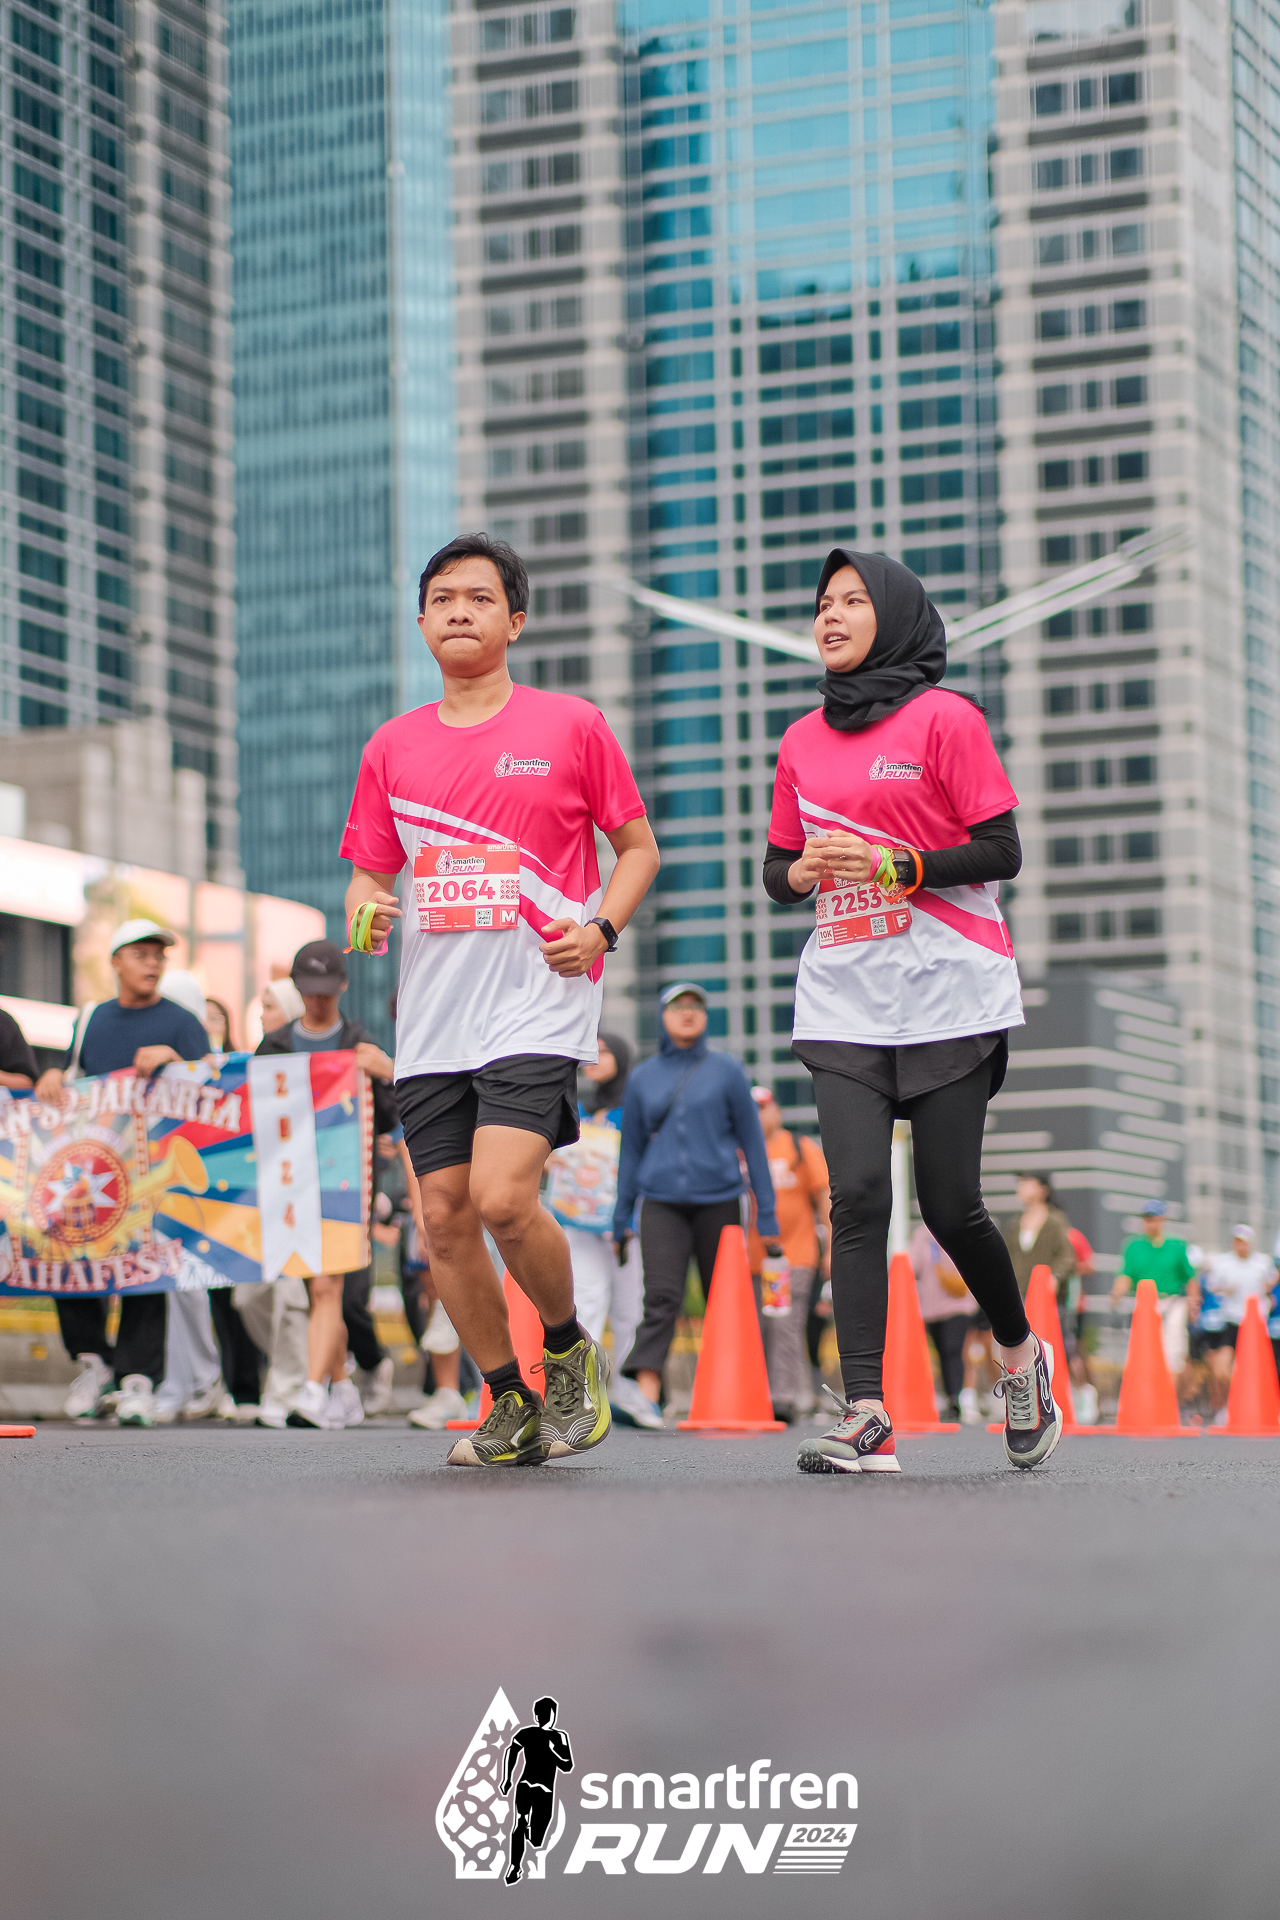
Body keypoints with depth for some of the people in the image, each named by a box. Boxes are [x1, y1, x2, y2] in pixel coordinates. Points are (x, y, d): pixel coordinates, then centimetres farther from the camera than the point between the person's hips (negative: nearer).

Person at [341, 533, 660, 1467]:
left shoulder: (572, 725, 3)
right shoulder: (393, 746, 12)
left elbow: (638, 845, 10)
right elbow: (371, 873, 17)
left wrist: (601, 927, -7)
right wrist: (365, 913, -5)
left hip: (537, 998, -4)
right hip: (431, 1014, 4)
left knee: (503, 1197, -19)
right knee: (445, 1216, 1)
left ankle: (570, 1347, 8)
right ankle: (512, 1403, 18)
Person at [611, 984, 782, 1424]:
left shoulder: (727, 1071, 5)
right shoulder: (643, 1078, 11)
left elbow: (752, 1141, 6)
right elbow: (631, 1148, 16)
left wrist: (766, 1214, 2)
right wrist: (621, 1219, 14)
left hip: (718, 1202, 0)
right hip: (662, 1203, 0)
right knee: (661, 1297, -17)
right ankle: (645, 1391, -33)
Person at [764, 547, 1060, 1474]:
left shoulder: (945, 718, -1)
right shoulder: (803, 740, 13)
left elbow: (1001, 852, -4)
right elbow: (778, 872, 19)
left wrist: (897, 865, -16)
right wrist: (803, 871, -4)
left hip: (948, 993, -3)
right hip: (844, 1002, 3)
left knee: (950, 1205, -1)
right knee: (858, 1195, -10)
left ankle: (1020, 1353, 27)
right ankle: (866, 1417, -13)